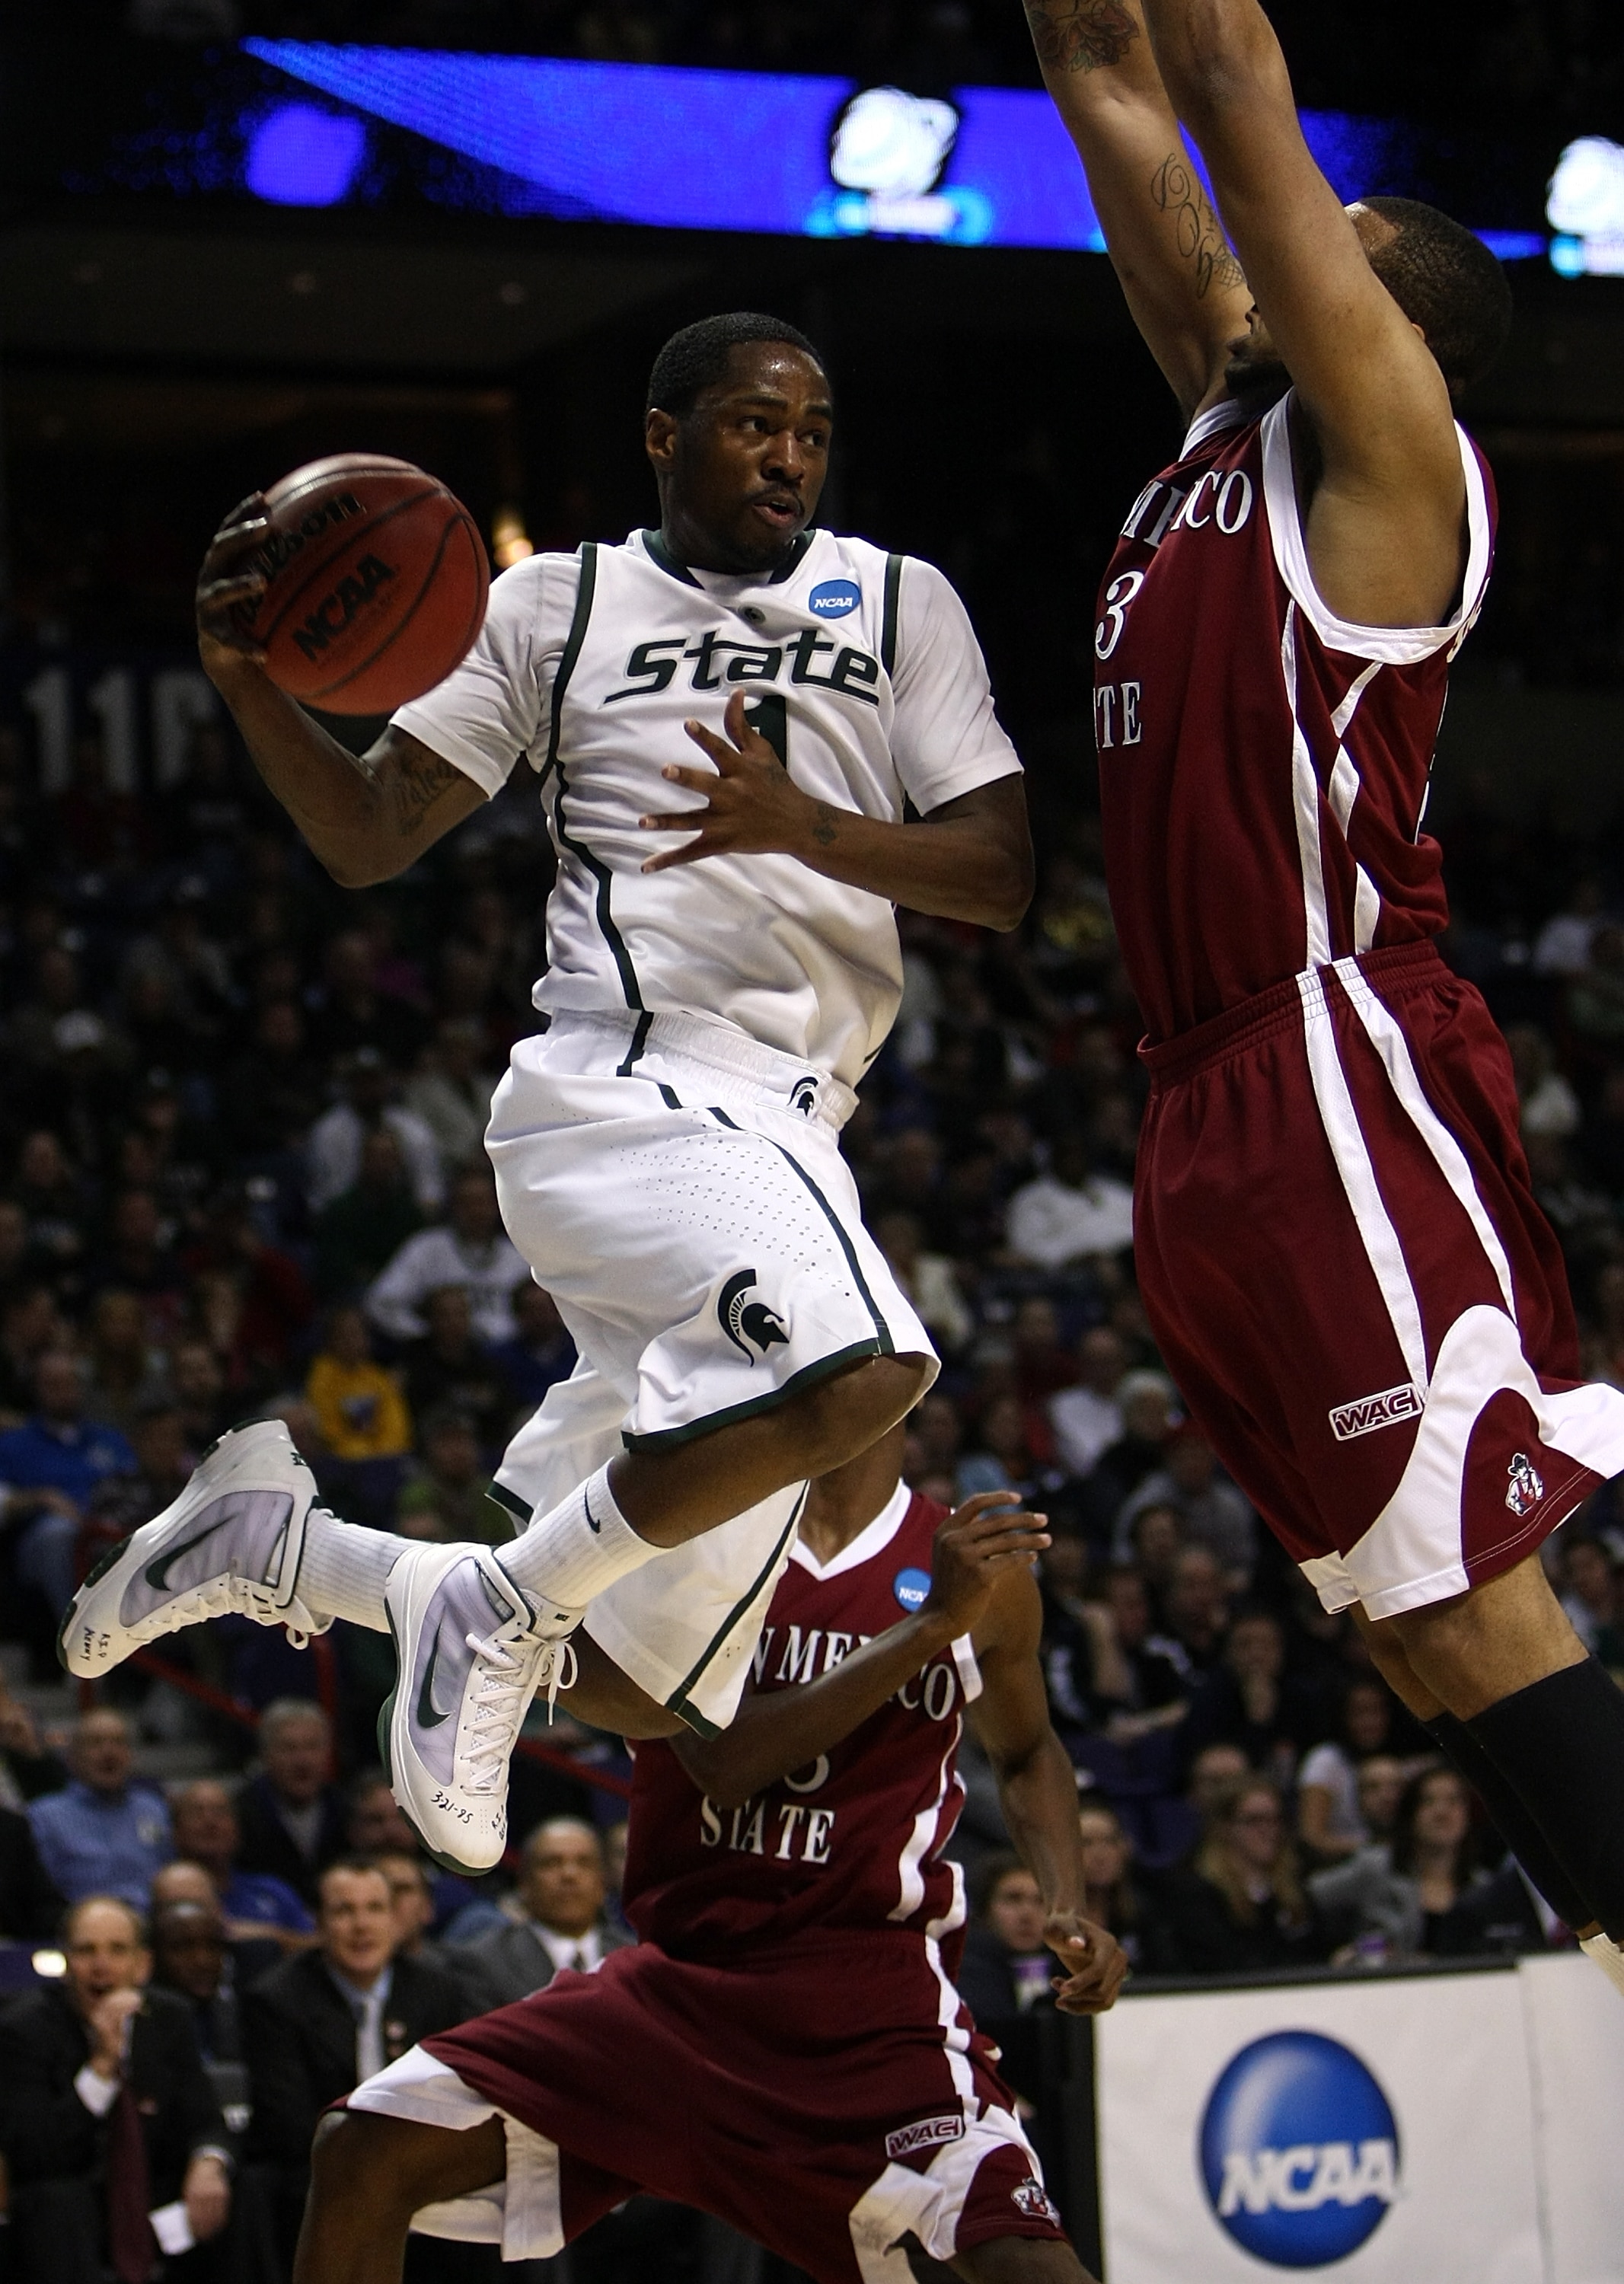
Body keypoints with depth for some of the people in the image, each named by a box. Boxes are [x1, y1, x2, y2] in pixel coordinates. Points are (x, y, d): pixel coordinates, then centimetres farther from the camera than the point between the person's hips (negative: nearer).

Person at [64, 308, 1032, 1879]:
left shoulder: (898, 605, 14)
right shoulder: (557, 604, 10)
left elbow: (1002, 877, 5)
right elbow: (367, 839, 7)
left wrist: (806, 827, -13)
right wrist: (247, 682, -11)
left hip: (778, 1127, 5)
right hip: (621, 1085, -5)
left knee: (618, 1656, 5)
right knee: (854, 1366, -36)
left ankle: (268, 1539, 27)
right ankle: (498, 1609, -18)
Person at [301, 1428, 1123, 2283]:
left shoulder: (981, 1564, 3)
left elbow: (1027, 1751, 22)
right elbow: (723, 1763, -15)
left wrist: (1067, 1908, 4)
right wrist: (934, 1622, -20)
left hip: (873, 1999, -1)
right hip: (681, 1974, 1)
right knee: (368, 2153, -8)